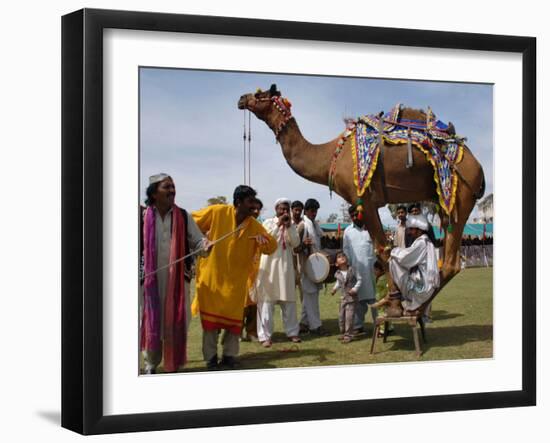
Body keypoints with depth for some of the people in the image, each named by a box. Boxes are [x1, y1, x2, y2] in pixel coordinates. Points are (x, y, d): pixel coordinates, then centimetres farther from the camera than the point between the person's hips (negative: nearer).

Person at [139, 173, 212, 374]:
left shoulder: (183, 217, 2)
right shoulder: (143, 217, -2)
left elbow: (197, 240, 1)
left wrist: (205, 245, -20)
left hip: (177, 279, 1)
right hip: (150, 279, -1)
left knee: (176, 323, 4)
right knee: (150, 321, 5)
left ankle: (173, 365, 17)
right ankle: (151, 364, 20)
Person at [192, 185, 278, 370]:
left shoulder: (254, 225, -1)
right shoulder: (217, 212, -11)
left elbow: (271, 247, 0)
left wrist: (264, 239, -21)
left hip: (236, 281, 2)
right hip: (211, 277, -2)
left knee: (233, 320, 6)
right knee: (210, 319, 6)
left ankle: (229, 356, 19)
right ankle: (210, 358, 16)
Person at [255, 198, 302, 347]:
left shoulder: (291, 226, 11)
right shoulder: (268, 222, 1)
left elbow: (296, 243, -2)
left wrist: (288, 226, -13)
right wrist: (278, 225, -17)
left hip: (286, 265, 4)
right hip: (269, 265, -4)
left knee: (289, 301, 9)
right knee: (266, 301, -7)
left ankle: (292, 332, 18)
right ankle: (265, 336, -7)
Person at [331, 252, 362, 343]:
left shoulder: (352, 270, -8)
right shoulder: (338, 274, 2)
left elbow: (359, 279, -4)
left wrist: (355, 288, -15)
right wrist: (335, 288, 3)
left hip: (352, 297, -5)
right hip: (343, 297, 5)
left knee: (349, 316, -9)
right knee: (341, 316, 8)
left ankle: (348, 335, -2)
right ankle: (343, 333, 24)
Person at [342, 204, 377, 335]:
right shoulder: (348, 231, 11)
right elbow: (346, 250, 12)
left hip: (371, 268, -2)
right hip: (356, 269, 2)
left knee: (374, 297, -4)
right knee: (359, 299, 5)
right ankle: (358, 325, 11)